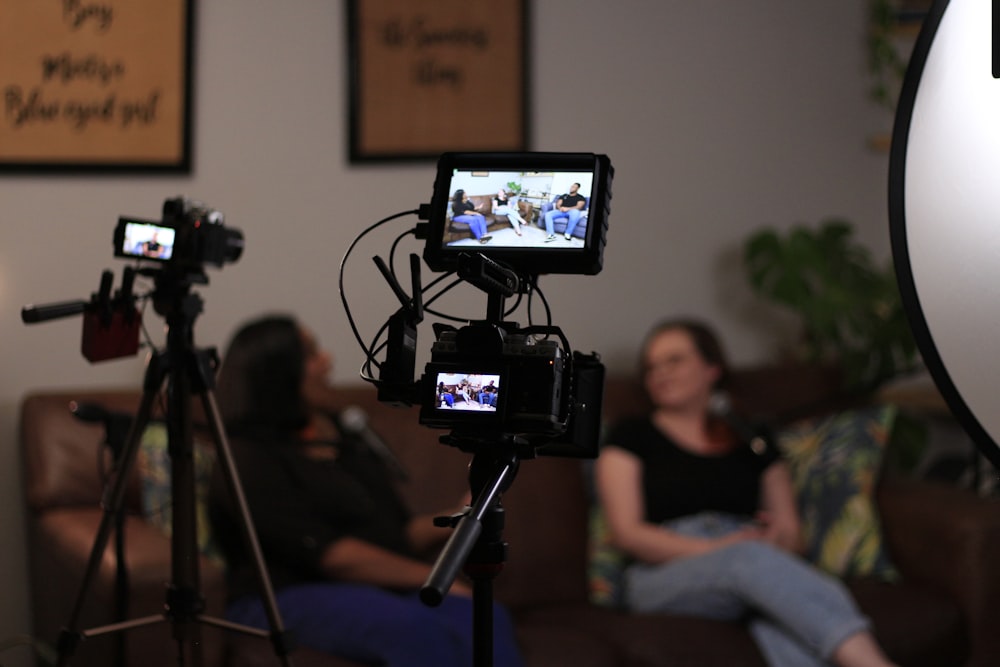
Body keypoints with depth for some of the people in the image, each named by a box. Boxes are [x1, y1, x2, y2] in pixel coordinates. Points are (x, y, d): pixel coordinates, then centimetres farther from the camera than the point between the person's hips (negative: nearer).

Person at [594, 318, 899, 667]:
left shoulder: (752, 442, 23)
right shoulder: (631, 436, 15)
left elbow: (791, 534, 17)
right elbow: (627, 532, 2)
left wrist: (780, 537, -10)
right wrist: (715, 549, -12)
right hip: (664, 578, -3)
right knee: (751, 558, -39)